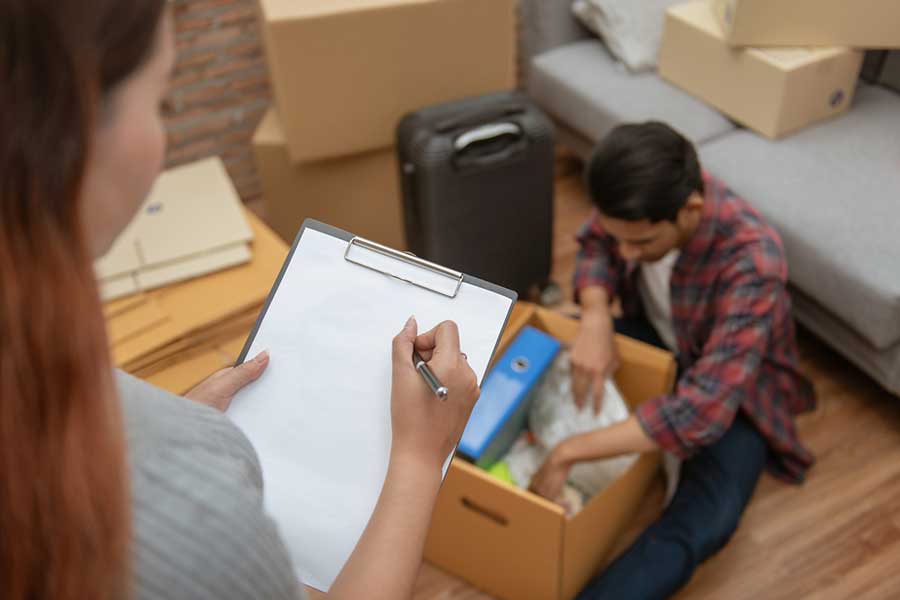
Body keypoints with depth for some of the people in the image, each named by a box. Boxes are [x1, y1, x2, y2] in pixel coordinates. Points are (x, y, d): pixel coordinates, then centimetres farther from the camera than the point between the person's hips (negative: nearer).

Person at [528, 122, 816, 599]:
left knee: (702, 524, -32)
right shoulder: (643, 197, -23)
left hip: (733, 389, -6)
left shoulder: (750, 261, -39)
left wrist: (568, 453, -42)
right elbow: (594, 247, -1)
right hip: (654, 338, 7)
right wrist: (595, 318, -23)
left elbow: (703, 410, -44)